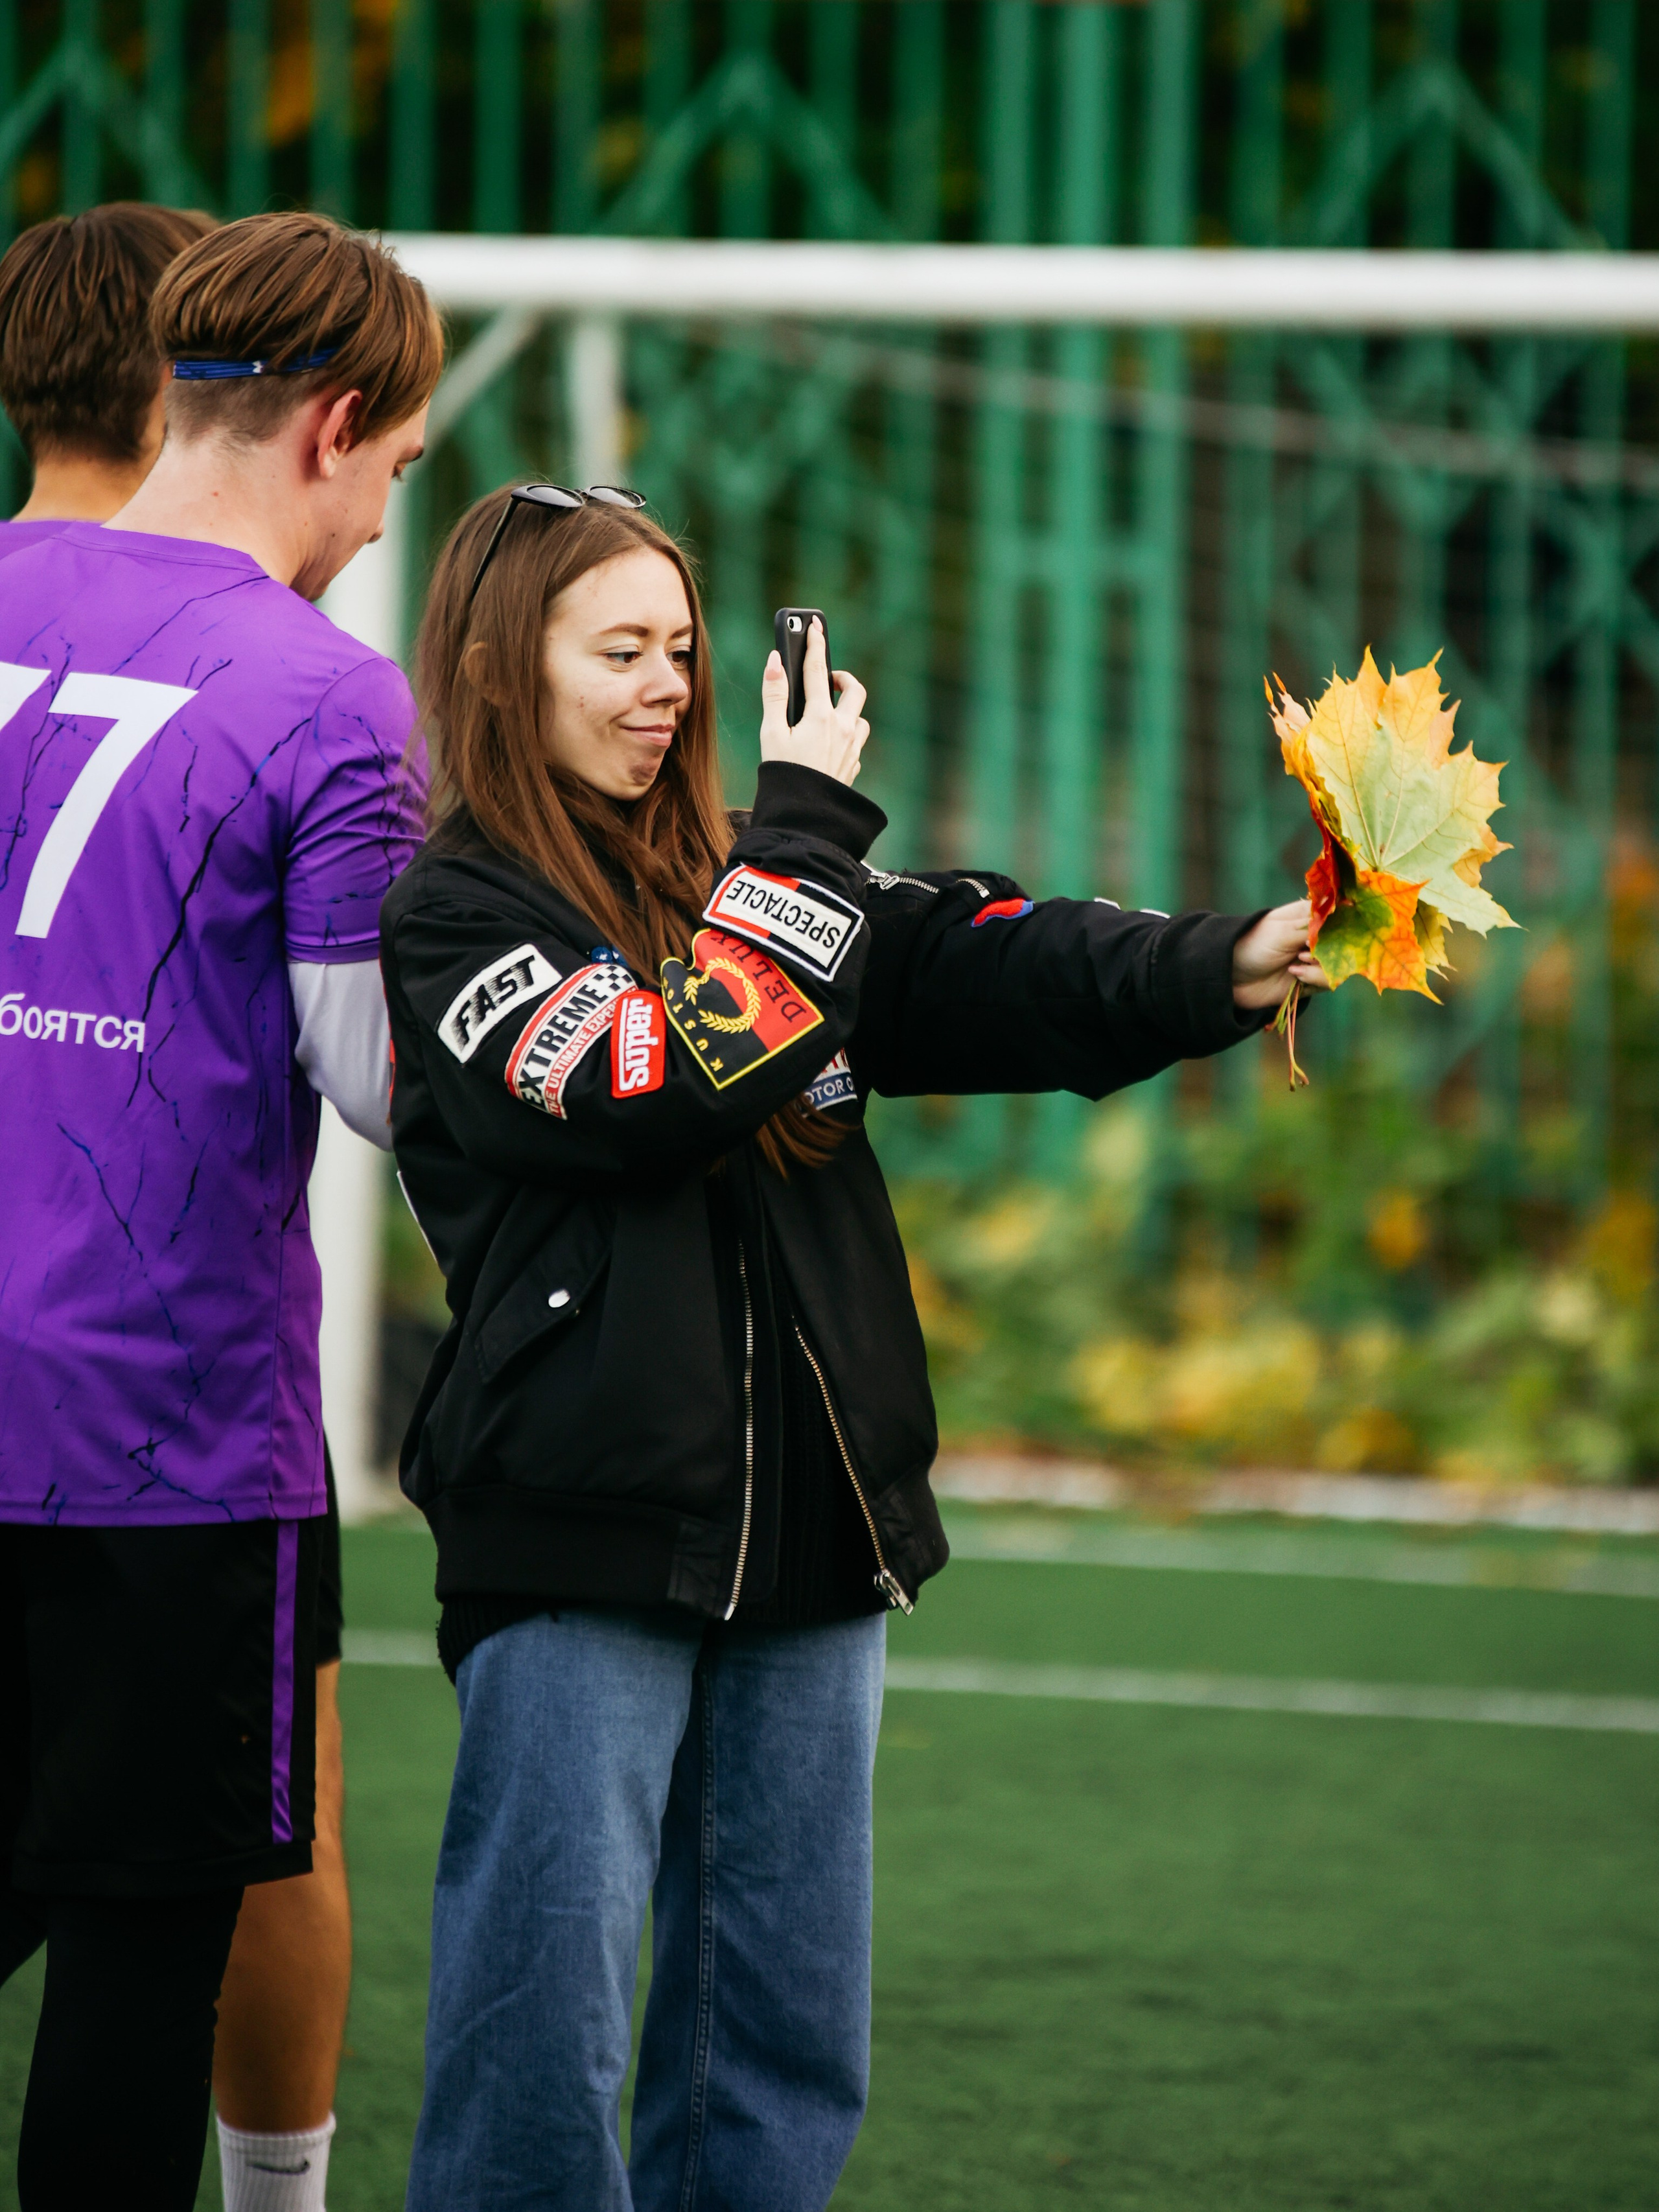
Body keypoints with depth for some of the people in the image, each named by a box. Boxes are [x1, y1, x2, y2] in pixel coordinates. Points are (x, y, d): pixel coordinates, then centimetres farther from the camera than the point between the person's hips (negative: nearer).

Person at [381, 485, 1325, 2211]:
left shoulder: (738, 873, 13)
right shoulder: (452, 915, -5)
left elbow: (992, 967, -1)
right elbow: (671, 1079, -19)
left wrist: (1222, 972, -17)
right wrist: (807, 828, -12)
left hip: (808, 1529, 6)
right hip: (582, 1538, -6)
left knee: (784, 2031, 9)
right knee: (541, 2008, -7)